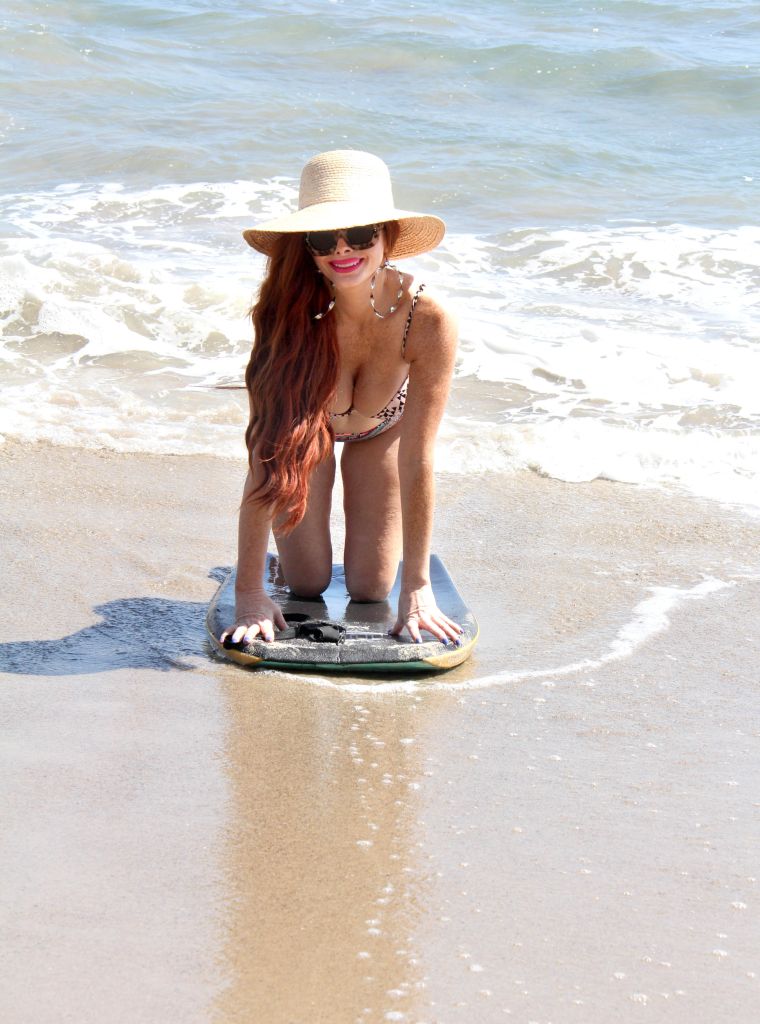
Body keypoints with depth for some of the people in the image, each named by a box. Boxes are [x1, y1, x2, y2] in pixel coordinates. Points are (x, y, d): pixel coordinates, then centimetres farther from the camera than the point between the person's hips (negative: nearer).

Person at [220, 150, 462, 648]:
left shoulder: (428, 321, -39)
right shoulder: (288, 314, -40)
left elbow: (416, 463, -31)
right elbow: (266, 458, -37)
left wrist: (417, 586, -27)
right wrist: (249, 592, -36)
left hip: (380, 427, 1)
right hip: (303, 423, -1)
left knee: (371, 588, 2)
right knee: (306, 584, 1)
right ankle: (286, 536, 34)